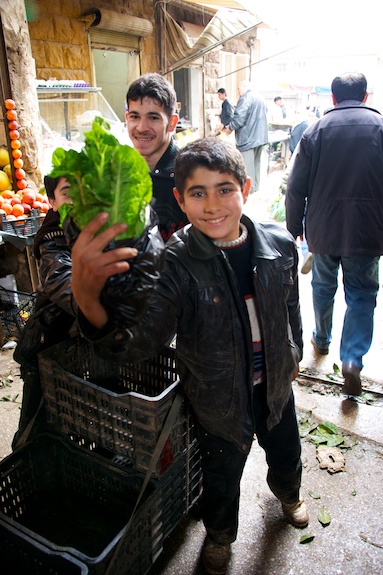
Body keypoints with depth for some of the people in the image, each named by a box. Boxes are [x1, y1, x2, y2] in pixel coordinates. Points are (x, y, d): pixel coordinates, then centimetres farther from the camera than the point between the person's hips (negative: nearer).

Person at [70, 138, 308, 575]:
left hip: (276, 385, 4)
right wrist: (88, 303, -59)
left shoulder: (279, 245, -15)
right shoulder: (174, 264, -28)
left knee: (286, 453, 30)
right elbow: (139, 343, -40)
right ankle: (219, 535, 58)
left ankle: (287, 492, 69)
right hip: (219, 399, -3)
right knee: (221, 478, 21)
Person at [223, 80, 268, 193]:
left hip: (248, 138, -9)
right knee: (256, 162, 16)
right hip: (260, 137, 9)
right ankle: (255, 185, 24)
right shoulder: (260, 99, 17)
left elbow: (239, 118, -21)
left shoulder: (246, 98, -12)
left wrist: (230, 128, -6)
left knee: (247, 164, -3)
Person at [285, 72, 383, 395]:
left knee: (323, 288, 21)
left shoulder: (317, 130, -1)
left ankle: (322, 339, 40)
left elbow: (296, 188, -2)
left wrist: (294, 227, 9)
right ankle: (352, 359, -3)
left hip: (324, 229, 1)